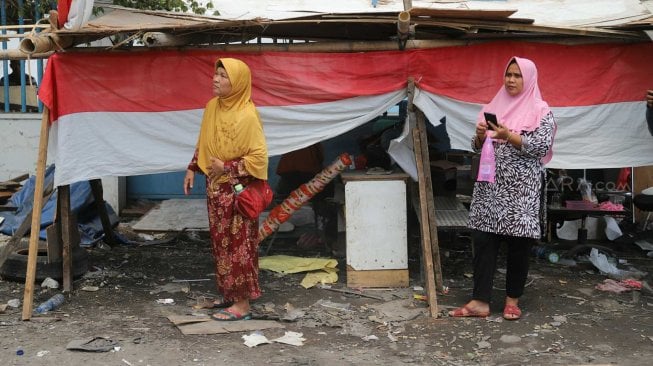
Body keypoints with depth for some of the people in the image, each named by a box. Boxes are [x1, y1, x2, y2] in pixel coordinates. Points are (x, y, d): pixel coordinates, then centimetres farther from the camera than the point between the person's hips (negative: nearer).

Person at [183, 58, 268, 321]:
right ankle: (229, 294, 29)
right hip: (215, 188, 8)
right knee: (221, 243, 16)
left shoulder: (247, 115, -19)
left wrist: (227, 168, -20)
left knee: (238, 245, -1)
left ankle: (242, 304, 8)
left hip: (236, 192, -8)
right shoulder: (212, 106, 5)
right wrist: (192, 169, 13)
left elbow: (259, 156, -19)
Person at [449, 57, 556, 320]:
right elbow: (478, 147, 14)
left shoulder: (540, 111, -1)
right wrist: (480, 134, -8)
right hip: (490, 186, 4)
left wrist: (509, 136, -21)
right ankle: (480, 301, 3)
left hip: (522, 190, -4)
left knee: (518, 245, 3)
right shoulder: (493, 107, 13)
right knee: (483, 241, -1)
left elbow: (542, 146, -13)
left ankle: (513, 300, 17)